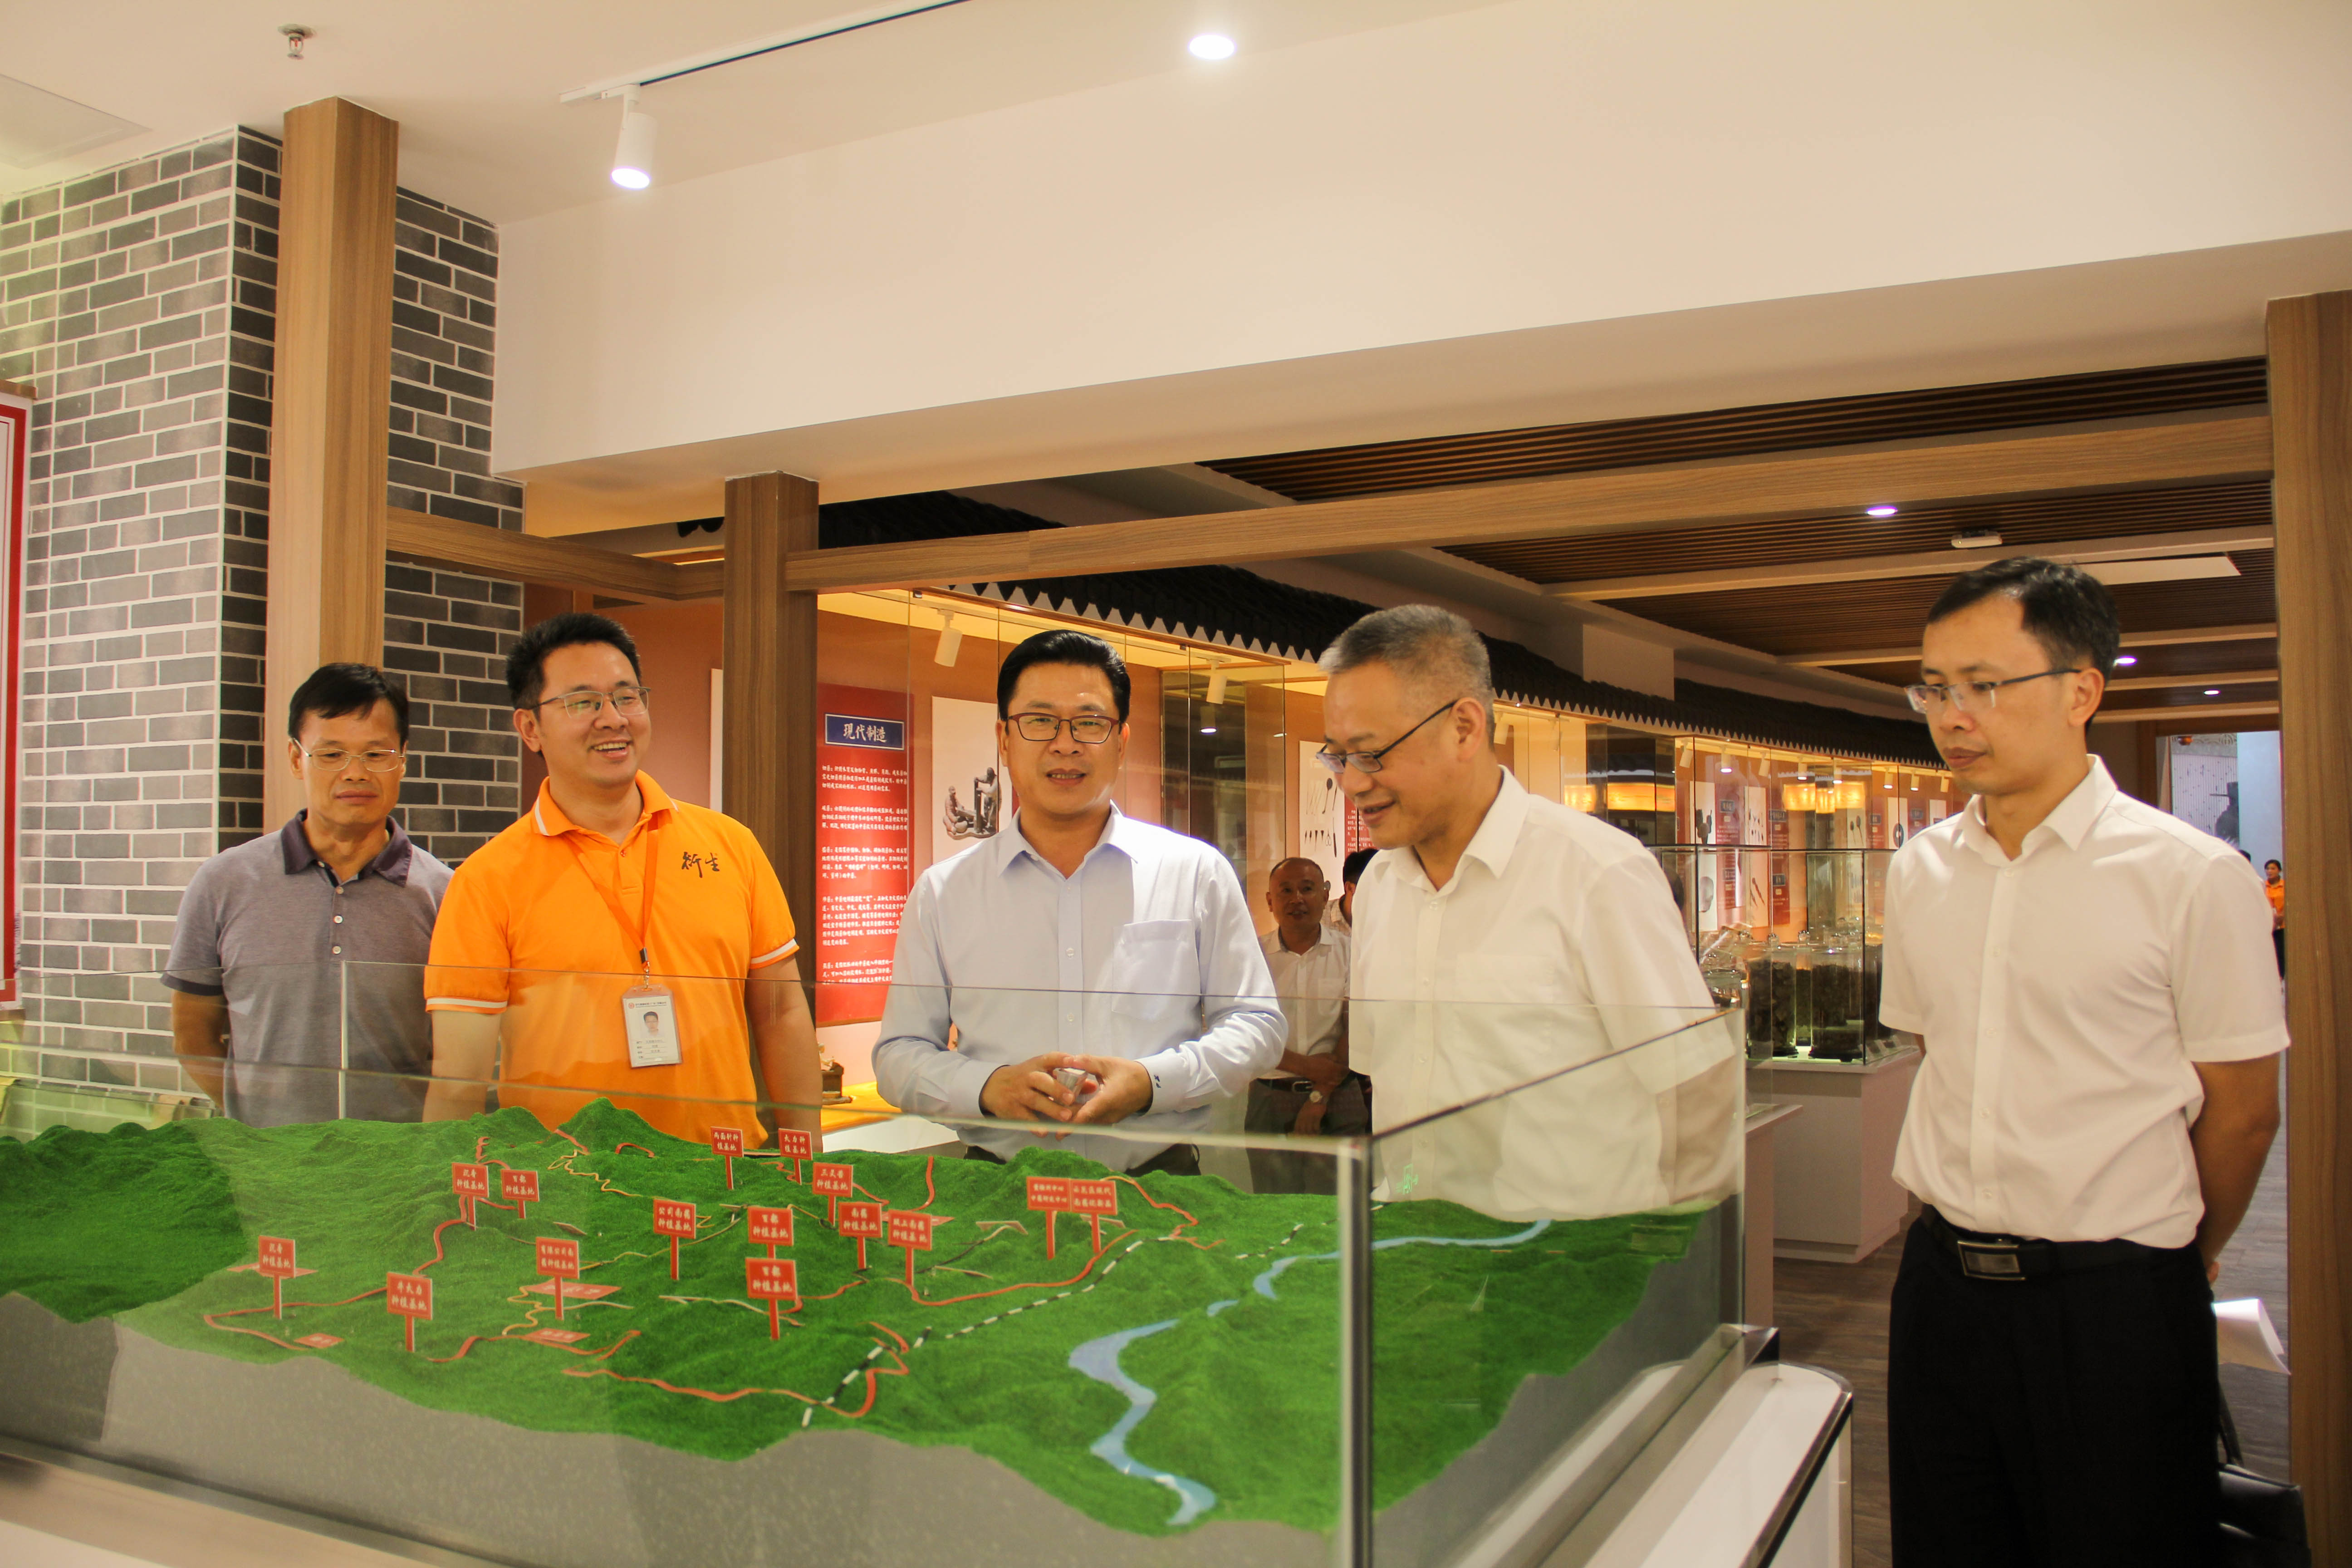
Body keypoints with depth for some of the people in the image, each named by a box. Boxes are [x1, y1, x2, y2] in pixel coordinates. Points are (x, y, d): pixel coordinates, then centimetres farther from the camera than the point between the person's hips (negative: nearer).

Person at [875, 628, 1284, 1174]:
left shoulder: (1196, 873, 8)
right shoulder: (941, 893, 10)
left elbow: (1256, 1026, 9)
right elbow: (899, 1054, 11)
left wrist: (1151, 1083, -8)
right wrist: (987, 1088, -9)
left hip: (1159, 1176, 0)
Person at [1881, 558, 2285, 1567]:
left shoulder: (2191, 875, -9)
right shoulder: (1920, 871, 5)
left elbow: (2241, 1112, -2)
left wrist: (2170, 1267, 9)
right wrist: (1970, 1236, 15)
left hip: (2114, 1300, -4)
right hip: (1943, 1282, 5)